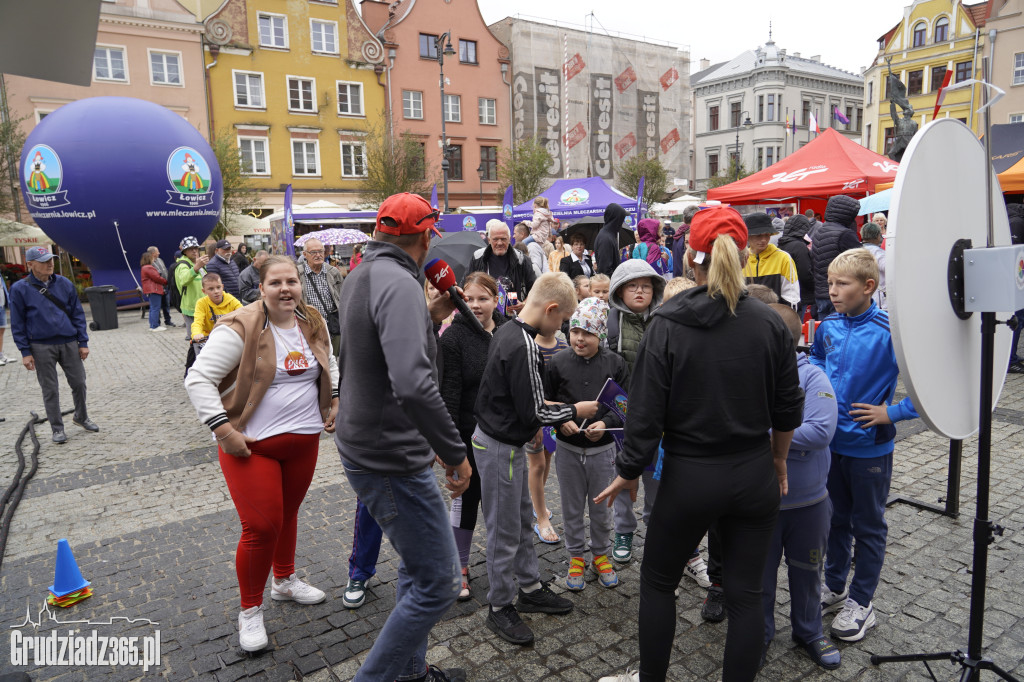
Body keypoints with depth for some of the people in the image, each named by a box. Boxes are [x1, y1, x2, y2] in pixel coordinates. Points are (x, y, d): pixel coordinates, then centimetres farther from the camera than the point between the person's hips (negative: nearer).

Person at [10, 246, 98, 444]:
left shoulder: (64, 284, 3)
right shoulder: (20, 289, -4)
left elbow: (77, 314, 7)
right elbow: (18, 323, -1)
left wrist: (83, 342, 4)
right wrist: (25, 352, -4)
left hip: (69, 344, 2)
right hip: (41, 347, -2)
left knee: (79, 383, 8)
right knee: (50, 390, 6)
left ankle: (81, 417, 30)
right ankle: (57, 428, 18)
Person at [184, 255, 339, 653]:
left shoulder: (313, 325, 3)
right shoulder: (240, 329, -17)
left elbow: (329, 364, 22)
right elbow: (198, 379, -17)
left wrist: (333, 400, 10)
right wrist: (223, 431, -21)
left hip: (304, 441, 6)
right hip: (252, 445, -6)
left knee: (288, 514, 21)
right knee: (261, 527, -3)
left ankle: (285, 582, 44)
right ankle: (250, 612, 19)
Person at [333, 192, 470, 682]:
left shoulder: (360, 276, 8)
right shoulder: (399, 283, -23)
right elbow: (413, 386, -35)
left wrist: (430, 316, 17)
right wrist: (456, 453, -26)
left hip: (365, 446, 11)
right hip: (391, 459, -11)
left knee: (417, 567, 24)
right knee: (438, 584, 2)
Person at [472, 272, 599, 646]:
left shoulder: (507, 332, 5)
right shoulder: (523, 346, -25)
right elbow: (535, 411, -22)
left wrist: (529, 423, 16)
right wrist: (576, 410, -9)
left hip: (502, 439, 10)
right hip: (500, 447, -10)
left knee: (522, 520, 20)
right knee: (505, 530, 4)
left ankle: (531, 589, 34)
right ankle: (500, 607, 20)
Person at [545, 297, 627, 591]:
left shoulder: (614, 363, -6)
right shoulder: (558, 362, -7)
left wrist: (605, 423, -17)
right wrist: (561, 421, -16)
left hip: (602, 449, 0)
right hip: (568, 449, 0)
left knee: (601, 506, 14)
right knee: (572, 508, 13)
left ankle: (601, 555, 35)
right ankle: (576, 557, 32)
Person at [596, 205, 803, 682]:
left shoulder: (667, 325, -14)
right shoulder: (769, 323, -5)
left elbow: (646, 410, -13)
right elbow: (789, 409, 3)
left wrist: (629, 471, 1)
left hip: (689, 478, -3)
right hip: (755, 477, 3)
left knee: (657, 582, 18)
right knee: (745, 593, 15)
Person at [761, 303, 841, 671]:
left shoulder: (812, 377, -13)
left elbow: (821, 431, -24)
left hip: (809, 501, 0)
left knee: (807, 571, 20)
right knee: (760, 573, 16)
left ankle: (809, 631, 43)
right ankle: (760, 633, 37)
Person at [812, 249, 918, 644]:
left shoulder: (890, 332, -21)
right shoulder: (828, 326, -3)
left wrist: (891, 412, -20)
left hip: (869, 447, -5)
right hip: (831, 441, 5)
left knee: (868, 526, 13)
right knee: (836, 518, 20)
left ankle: (860, 602, 29)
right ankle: (834, 587, 38)